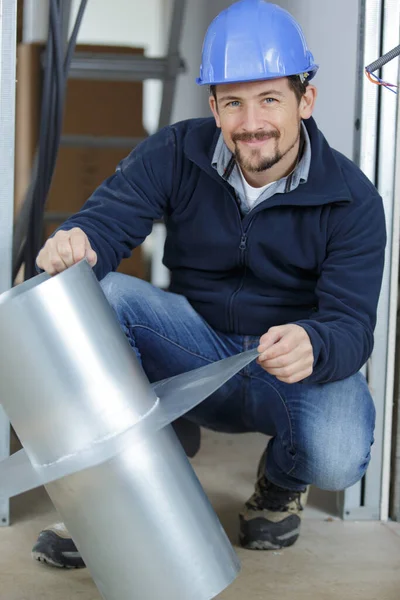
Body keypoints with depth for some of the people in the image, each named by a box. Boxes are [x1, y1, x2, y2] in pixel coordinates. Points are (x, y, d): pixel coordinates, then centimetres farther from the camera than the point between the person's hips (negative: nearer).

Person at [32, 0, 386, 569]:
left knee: (336, 458, -35)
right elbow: (110, 215, -20)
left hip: (307, 370, -2)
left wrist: (312, 347, -47)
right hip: (200, 349, 2)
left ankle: (283, 483, 7)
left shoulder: (351, 198, -16)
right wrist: (76, 242, -46)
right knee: (95, 293, -24)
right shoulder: (176, 154, -10)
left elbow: (352, 327, -21)